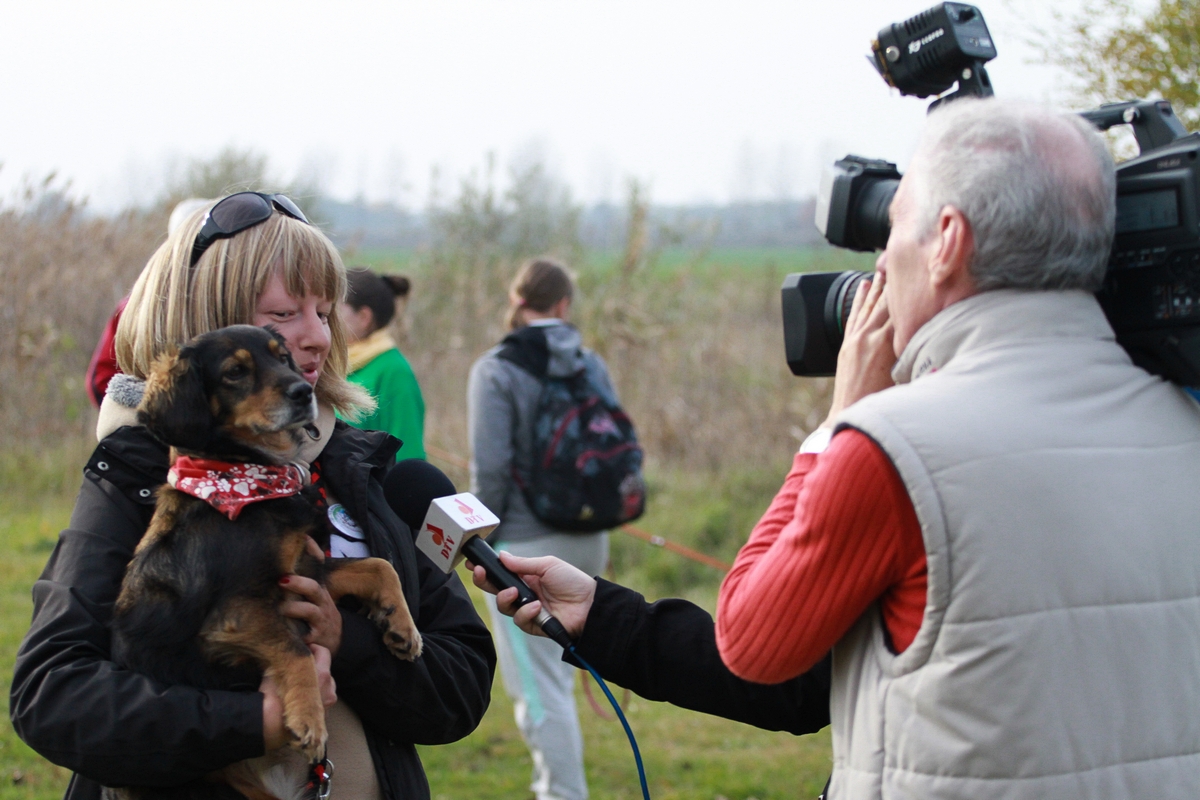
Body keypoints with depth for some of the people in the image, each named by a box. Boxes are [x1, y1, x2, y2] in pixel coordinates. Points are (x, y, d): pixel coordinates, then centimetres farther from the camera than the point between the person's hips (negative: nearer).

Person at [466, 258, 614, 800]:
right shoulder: (591, 365, 5)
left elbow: (490, 465, -16)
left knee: (538, 689, 1)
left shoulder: (496, 370, -10)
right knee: (555, 678, 21)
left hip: (526, 547, -6)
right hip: (587, 543, 6)